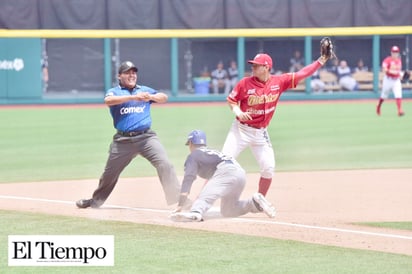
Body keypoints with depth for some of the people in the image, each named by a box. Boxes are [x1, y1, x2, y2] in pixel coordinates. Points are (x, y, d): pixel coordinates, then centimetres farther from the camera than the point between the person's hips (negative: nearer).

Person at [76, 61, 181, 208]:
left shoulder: (144, 90, 14)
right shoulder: (114, 92, 5)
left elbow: (164, 97, 4)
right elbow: (108, 100, -18)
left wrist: (151, 97, -19)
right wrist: (133, 97, -29)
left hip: (146, 137, 1)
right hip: (123, 140, -1)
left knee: (164, 164, -18)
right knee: (110, 173, 10)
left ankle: (178, 199, -17)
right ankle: (96, 200, 33)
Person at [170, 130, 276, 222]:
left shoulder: (193, 155, 14)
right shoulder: (213, 152, 36)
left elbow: (188, 179, 0)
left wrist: (180, 206, -7)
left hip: (227, 172, -8)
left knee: (205, 196, -29)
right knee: (227, 211, 23)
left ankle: (195, 213, -60)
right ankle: (255, 202, 7)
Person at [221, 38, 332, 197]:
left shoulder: (279, 82, -5)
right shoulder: (245, 83, -10)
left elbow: (301, 74, -4)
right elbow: (231, 99, 1)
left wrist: (321, 61, -10)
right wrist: (237, 111, -20)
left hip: (261, 133, 3)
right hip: (241, 129, -3)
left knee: (268, 168, -1)